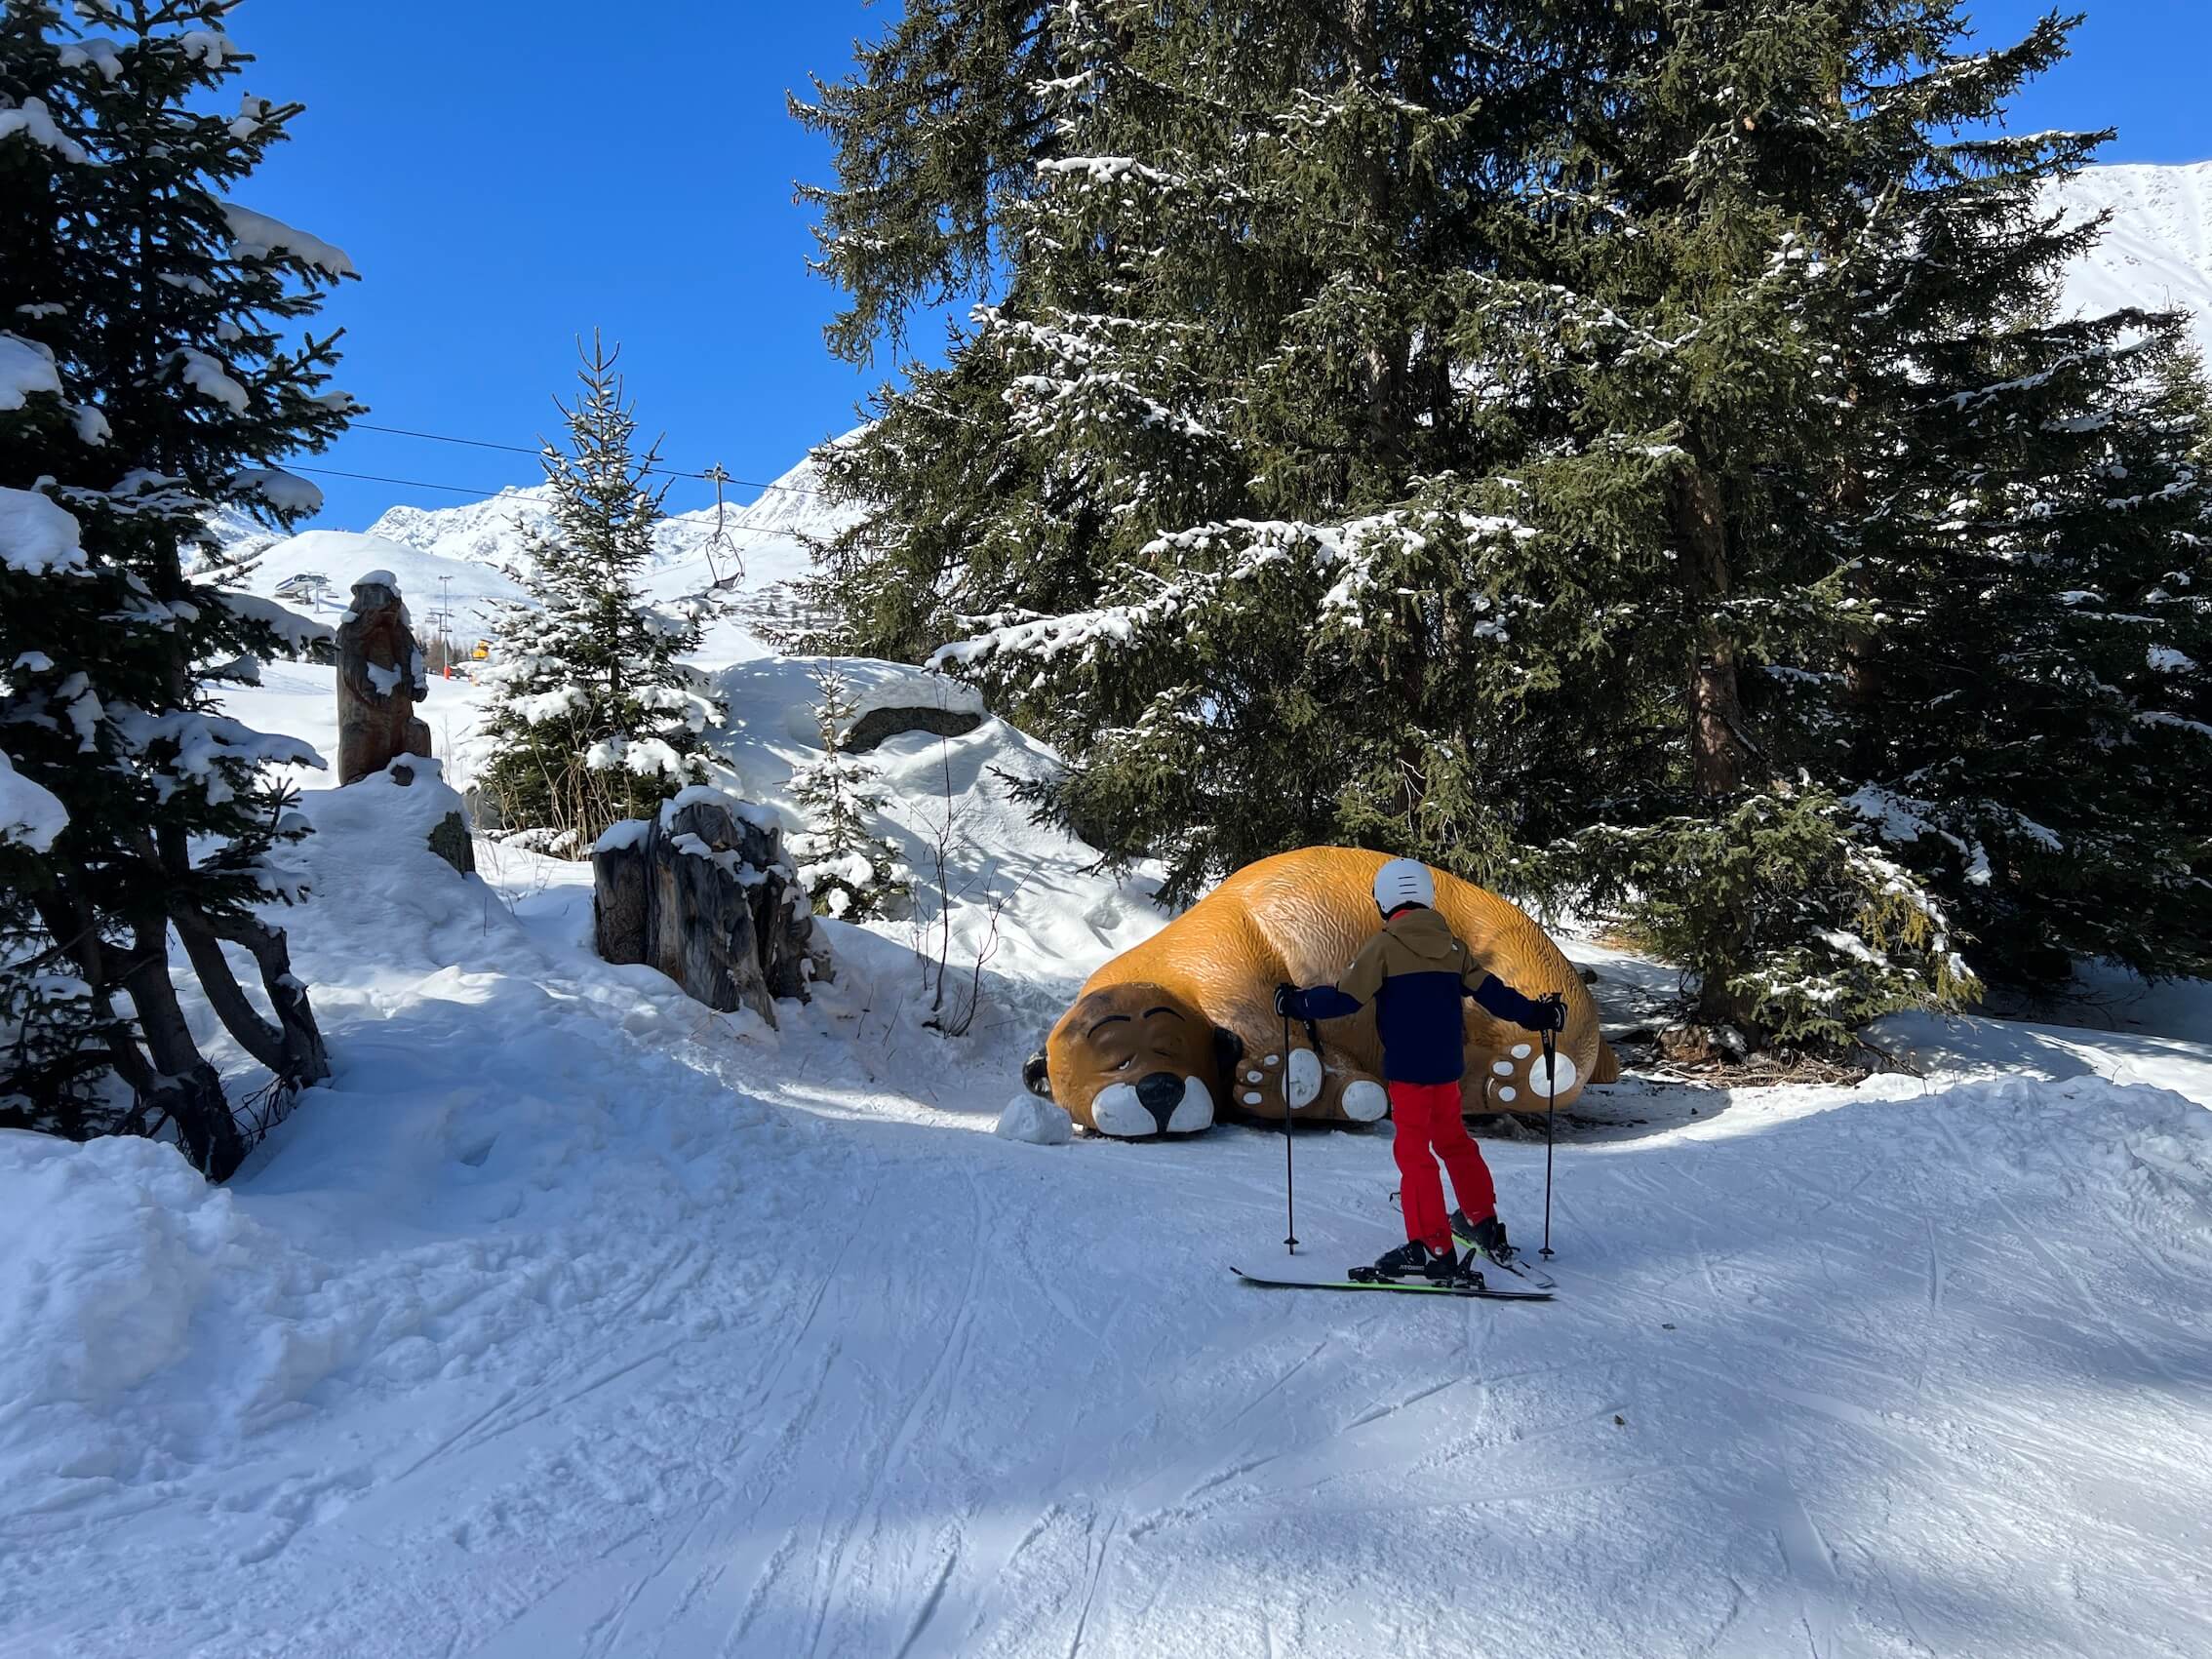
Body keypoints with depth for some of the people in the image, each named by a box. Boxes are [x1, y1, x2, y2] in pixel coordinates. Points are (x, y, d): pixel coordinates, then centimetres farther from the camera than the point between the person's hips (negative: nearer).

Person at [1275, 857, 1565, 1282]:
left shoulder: (1384, 946, -11)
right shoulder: (1451, 944, 5)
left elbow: (1345, 997, -12)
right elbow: (1489, 991, 6)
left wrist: (1297, 1004, 1)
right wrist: (1536, 1014, 18)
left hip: (1407, 1069, -6)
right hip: (1448, 1067, 6)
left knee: (1414, 1152, -1)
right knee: (1453, 1141, 22)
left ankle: (1433, 1250, -3)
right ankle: (1484, 1224, 32)